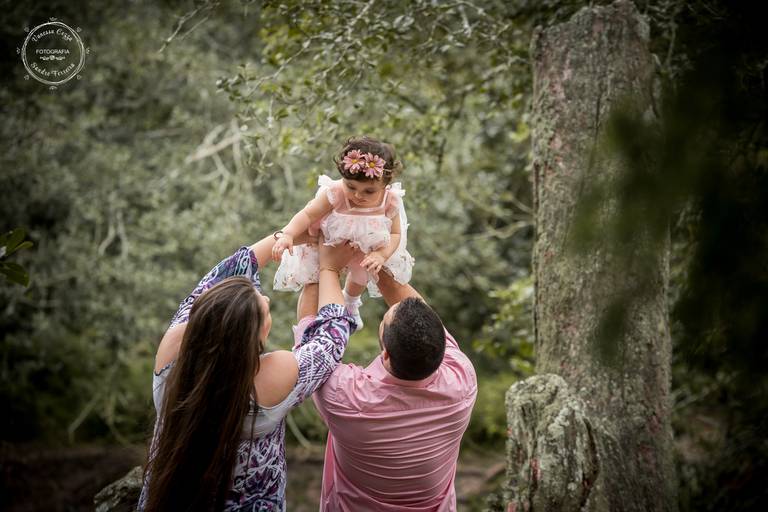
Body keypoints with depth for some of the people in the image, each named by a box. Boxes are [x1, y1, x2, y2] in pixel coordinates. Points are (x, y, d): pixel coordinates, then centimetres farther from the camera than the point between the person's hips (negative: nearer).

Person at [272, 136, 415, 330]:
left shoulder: (390, 201, -32)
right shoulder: (335, 193, -41)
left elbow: (396, 234, -22)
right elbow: (308, 214, -37)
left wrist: (381, 255, -41)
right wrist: (287, 234, -53)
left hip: (365, 250, 4)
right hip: (328, 243, -4)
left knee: (361, 277, 30)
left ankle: (350, 304, 66)